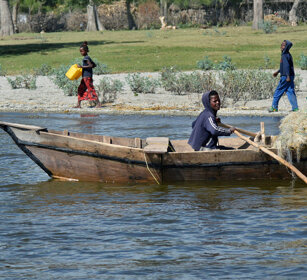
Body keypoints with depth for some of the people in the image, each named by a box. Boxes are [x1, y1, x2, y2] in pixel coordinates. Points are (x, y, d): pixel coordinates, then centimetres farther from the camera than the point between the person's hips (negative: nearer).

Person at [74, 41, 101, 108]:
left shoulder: (86, 58, -13)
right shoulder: (88, 58, 15)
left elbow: (91, 65, -25)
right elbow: (94, 65, 20)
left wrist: (82, 67, -25)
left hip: (87, 77, -10)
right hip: (85, 77, 10)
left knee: (91, 89, -10)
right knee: (80, 89, 12)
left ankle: (98, 103, -11)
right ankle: (78, 104, 14)